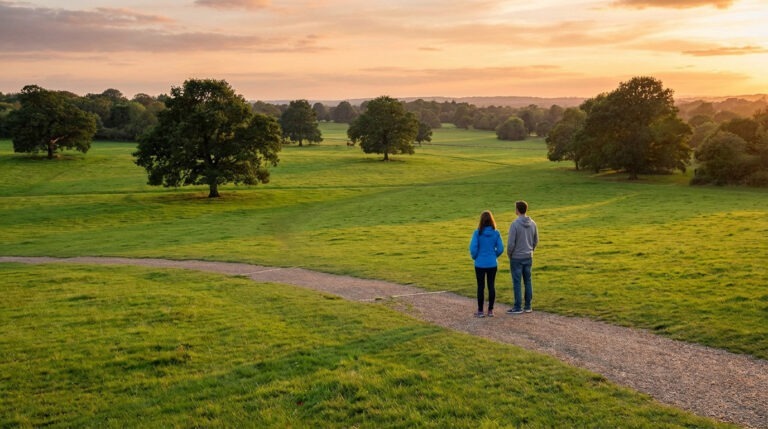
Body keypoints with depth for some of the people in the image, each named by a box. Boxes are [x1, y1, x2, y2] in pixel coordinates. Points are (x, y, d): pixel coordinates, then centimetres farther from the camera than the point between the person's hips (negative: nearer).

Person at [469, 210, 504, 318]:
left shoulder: (477, 233, -12)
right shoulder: (496, 233, -5)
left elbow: (473, 248, -14)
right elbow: (500, 249, -3)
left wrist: (475, 257, 5)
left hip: (480, 264, -2)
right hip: (492, 264, 2)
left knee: (480, 287, 6)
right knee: (491, 286, 10)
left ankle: (480, 311, 11)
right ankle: (490, 310, 14)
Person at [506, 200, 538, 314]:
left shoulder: (515, 224, -18)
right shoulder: (532, 223, 1)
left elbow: (511, 243, -17)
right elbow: (536, 241, 8)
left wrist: (509, 254, -1)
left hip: (516, 258, -6)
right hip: (528, 257, 6)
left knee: (517, 282, 1)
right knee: (527, 281, 11)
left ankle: (518, 307, 5)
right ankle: (528, 306, 16)